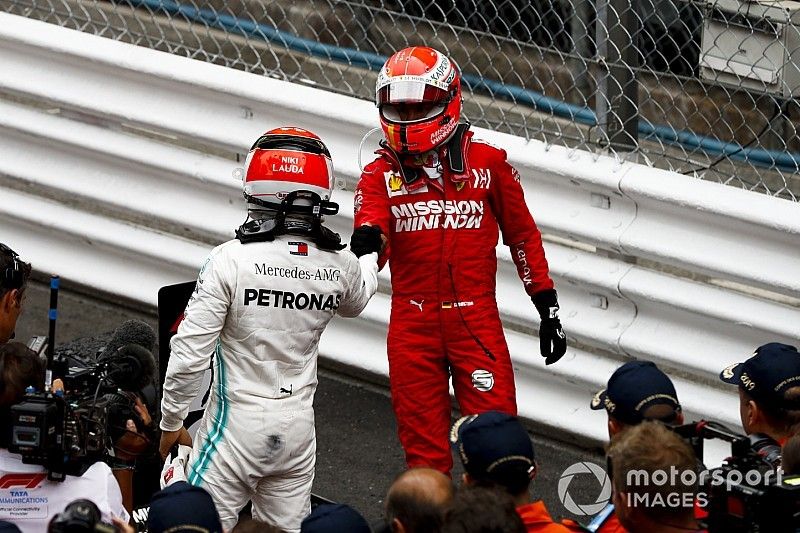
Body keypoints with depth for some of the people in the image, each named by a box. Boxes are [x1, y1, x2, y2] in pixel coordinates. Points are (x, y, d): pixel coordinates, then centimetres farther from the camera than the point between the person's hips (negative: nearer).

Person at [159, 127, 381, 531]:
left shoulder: (231, 260, -18)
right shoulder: (340, 266, -3)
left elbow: (190, 353, -16)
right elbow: (355, 300, 24)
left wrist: (171, 422, -1)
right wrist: (370, 254, 46)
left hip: (236, 423, -5)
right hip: (298, 426, 5)